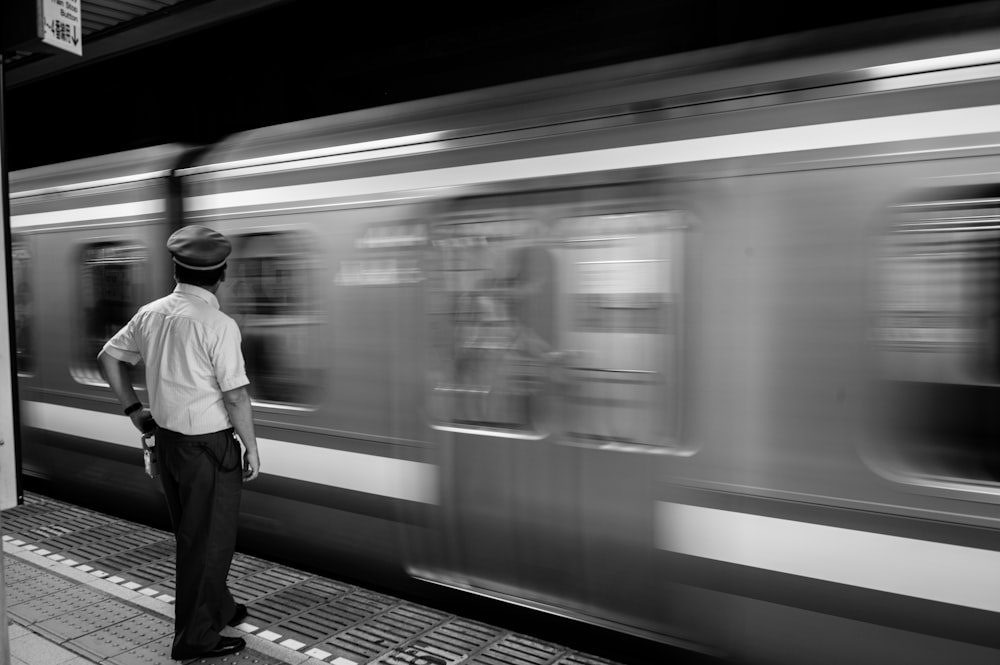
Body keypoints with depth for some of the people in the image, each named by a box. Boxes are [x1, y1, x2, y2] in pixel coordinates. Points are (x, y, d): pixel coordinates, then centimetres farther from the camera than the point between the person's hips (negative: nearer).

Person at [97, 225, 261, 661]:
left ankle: (219, 608, 41)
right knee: (210, 540, 7)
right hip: (209, 444, -8)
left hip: (167, 438, 8)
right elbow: (235, 397, -18)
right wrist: (251, 449, -8)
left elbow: (108, 358, 12)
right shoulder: (218, 325, -19)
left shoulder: (150, 314, 2)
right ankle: (196, 638, 18)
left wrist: (133, 409, 18)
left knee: (190, 535, 22)